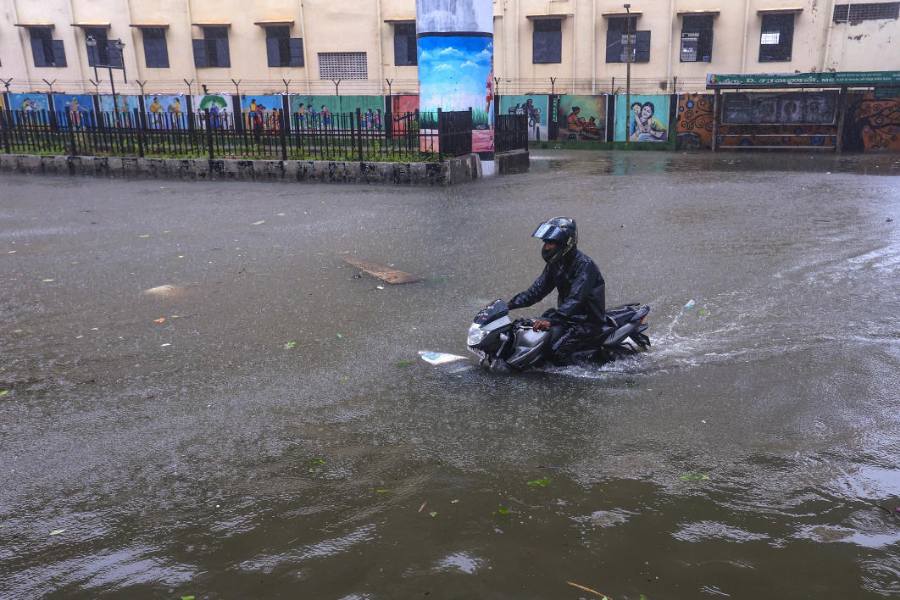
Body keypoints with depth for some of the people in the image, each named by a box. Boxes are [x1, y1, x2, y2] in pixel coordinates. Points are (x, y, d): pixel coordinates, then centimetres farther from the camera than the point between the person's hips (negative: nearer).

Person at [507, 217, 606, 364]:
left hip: (588, 320, -8)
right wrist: (510, 304, -9)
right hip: (566, 313, 9)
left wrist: (551, 320, -46)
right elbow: (538, 289, 4)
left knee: (556, 350, -24)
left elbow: (576, 299, -34)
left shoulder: (584, 265, -24)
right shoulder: (556, 263, 3)